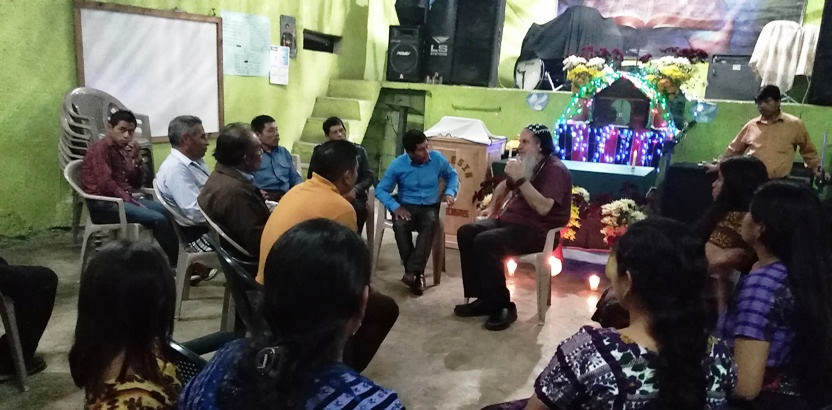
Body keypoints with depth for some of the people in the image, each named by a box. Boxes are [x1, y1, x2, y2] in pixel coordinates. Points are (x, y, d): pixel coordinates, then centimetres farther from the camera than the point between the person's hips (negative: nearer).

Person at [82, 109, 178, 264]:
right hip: (104, 203, -9)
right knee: (158, 219, -24)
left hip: (125, 199, 9)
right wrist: (130, 201, -14)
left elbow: (136, 184, 13)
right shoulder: (100, 149, -7)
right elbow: (106, 184, -18)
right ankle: (178, 263, -15)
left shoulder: (122, 151, 17)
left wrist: (137, 159, 0)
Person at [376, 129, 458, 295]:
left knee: (431, 223, -37)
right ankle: (417, 273, -26)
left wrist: (450, 193, -4)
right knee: (399, 225, -36)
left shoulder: (437, 158, -3)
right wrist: (395, 206, -20)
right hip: (407, 206, 0)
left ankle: (413, 271, -38)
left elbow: (452, 175, 15)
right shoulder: (397, 165, -8)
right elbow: (381, 190, -4)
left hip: (430, 207, 1)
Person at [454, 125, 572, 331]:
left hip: (537, 230, -10)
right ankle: (483, 298, -6)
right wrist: (492, 207, 22)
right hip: (509, 220, 10)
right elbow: (504, 186, 36)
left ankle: (502, 306, -18)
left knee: (485, 242, -30)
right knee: (466, 232, -8)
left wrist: (520, 179, -27)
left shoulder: (554, 169, -12)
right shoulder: (527, 164, 17)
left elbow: (543, 207, -27)